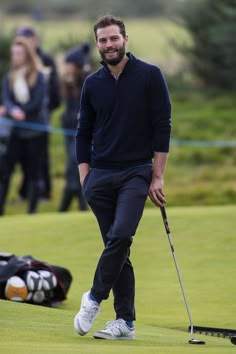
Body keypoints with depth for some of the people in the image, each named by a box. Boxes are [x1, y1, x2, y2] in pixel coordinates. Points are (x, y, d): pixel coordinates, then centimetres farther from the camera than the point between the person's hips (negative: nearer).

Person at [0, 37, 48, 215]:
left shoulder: (38, 76, -4)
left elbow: (37, 103, -10)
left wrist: (21, 112, -12)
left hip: (35, 129, -3)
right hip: (17, 130, 3)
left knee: (33, 172, 1)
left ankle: (33, 208, 6)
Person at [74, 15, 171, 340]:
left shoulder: (149, 76, -4)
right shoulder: (93, 84, 8)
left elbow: (162, 127, -5)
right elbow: (84, 133, 13)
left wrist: (157, 177, -8)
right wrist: (84, 178, 4)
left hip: (136, 173, -3)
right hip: (101, 175, 4)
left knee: (120, 236, -21)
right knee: (117, 247, 3)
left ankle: (94, 297, -4)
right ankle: (125, 321, 5)